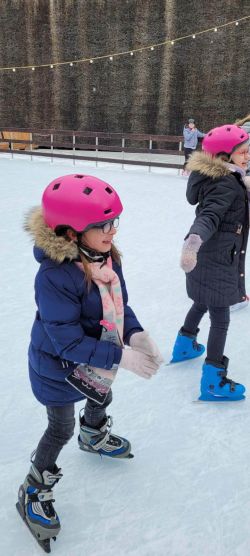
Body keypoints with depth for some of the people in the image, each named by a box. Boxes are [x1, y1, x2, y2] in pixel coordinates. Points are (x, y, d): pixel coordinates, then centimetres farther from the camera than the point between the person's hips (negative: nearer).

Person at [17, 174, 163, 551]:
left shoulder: (107, 256, -14)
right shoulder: (54, 276, -38)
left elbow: (120, 302, -2)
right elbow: (68, 341, -35)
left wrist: (135, 334, -19)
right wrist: (119, 357, -35)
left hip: (98, 357, 8)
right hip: (60, 369, -7)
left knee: (101, 399, 33)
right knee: (61, 429, 12)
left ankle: (95, 437, 69)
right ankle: (34, 493, 39)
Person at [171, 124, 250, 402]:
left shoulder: (217, 177, 6)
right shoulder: (227, 184, -23)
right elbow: (209, 217, -37)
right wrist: (194, 240, -55)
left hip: (208, 256, 10)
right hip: (217, 261, -10)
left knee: (202, 303, 29)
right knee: (220, 319, -1)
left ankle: (185, 345, 50)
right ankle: (213, 383, 8)